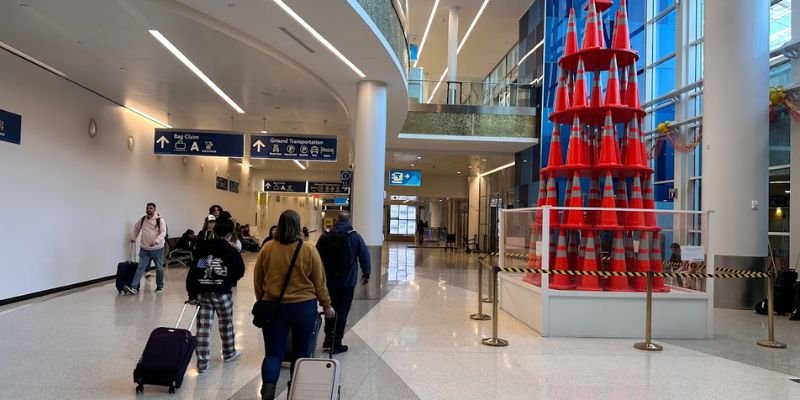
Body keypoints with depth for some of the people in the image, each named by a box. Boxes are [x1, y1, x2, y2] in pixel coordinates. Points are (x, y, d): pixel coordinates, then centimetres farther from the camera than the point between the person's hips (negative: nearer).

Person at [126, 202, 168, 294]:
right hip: (144, 249, 3)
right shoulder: (142, 220, 5)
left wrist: (156, 241, -29)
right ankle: (134, 287, -10)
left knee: (159, 268, 8)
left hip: (157, 249, -3)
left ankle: (160, 286, 24)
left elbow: (163, 232, -16)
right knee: (140, 267, -4)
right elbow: (136, 228, 24)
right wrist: (133, 237, 14)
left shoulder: (160, 220, -9)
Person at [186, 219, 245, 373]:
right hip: (222, 293, -2)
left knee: (203, 327, 5)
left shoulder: (201, 248, 2)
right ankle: (229, 353, 35)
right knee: (226, 324, 17)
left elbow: (192, 272, -1)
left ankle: (202, 363, 7)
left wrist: (192, 293, 2)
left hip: (202, 292, 2)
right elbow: (240, 272, -2)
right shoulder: (231, 251, -7)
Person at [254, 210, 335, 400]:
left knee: (273, 352, 8)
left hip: (273, 306, 1)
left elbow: (258, 281, 6)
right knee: (302, 351, 16)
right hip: (304, 306, -1)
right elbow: (319, 282, -1)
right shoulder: (309, 250, -8)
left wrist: (262, 301, 22)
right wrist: (326, 305, 12)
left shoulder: (267, 248, -4)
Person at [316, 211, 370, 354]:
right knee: (342, 312, 5)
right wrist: (366, 274, 9)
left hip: (328, 281, 3)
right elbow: (364, 256, -5)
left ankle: (328, 338, 23)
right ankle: (336, 344, 8)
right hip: (347, 281, -3)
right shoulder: (355, 237, -8)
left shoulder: (325, 237, -1)